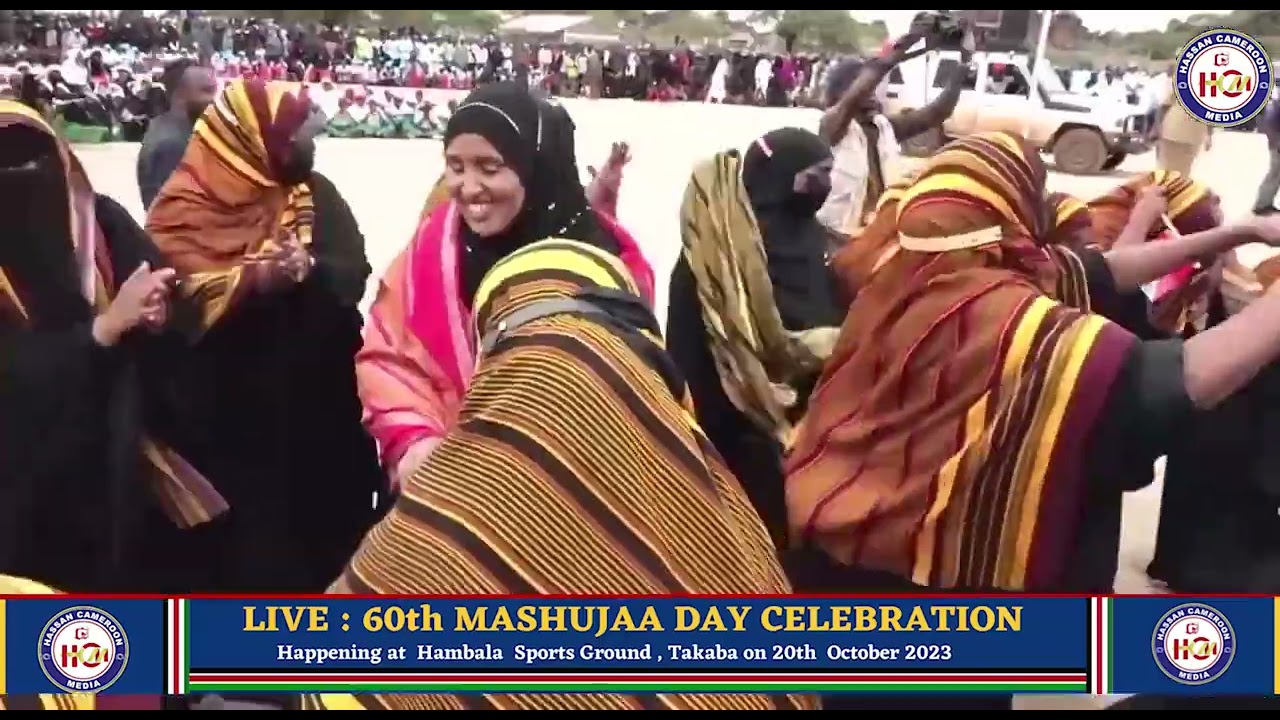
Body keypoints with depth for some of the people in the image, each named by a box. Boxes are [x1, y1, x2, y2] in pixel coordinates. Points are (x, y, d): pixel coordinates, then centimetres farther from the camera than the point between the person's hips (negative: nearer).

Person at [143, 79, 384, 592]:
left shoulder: (315, 195, 7)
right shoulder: (186, 210, -6)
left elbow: (353, 275, -3)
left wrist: (310, 269, -24)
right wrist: (257, 279, -27)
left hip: (319, 405, 4)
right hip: (228, 415, -4)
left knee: (331, 534, 14)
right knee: (246, 548, 6)